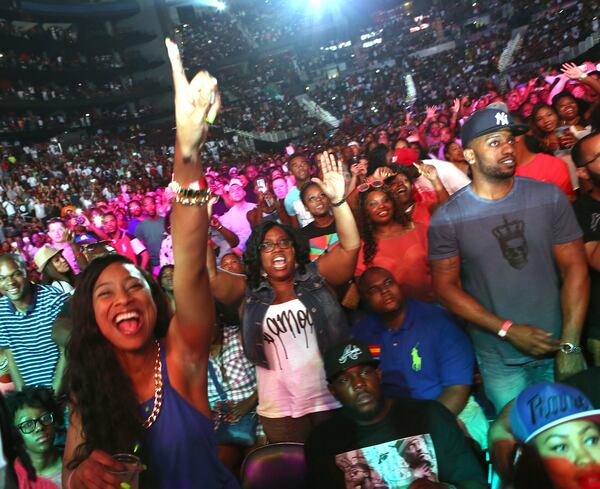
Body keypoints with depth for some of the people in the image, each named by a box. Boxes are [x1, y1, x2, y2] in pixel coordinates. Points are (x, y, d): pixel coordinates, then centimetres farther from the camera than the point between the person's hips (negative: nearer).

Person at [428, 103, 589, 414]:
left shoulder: (549, 197, -5)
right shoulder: (446, 218, -12)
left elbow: (574, 268, -4)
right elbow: (445, 286, -9)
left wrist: (570, 344, -11)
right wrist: (508, 330, -15)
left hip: (556, 347, 2)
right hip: (498, 359, -1)